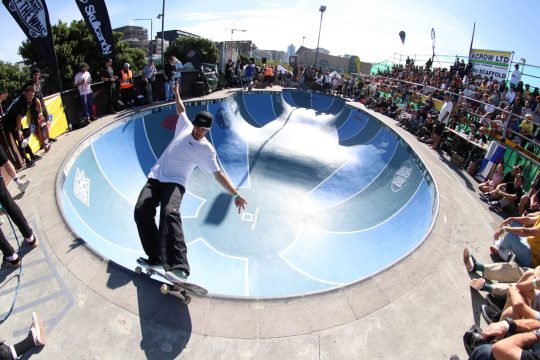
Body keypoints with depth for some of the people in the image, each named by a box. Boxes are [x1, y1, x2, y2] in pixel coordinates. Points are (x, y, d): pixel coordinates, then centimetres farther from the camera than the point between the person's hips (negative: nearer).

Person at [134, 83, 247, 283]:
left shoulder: (206, 150, -4)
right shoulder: (185, 127, 8)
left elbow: (219, 174, -3)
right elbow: (181, 110, 32)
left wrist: (236, 195, -8)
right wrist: (177, 95, 33)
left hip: (174, 183, -5)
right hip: (155, 177, 5)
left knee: (170, 213, -33)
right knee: (141, 210, -18)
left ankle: (178, 266, -41)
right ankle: (155, 256, -8)